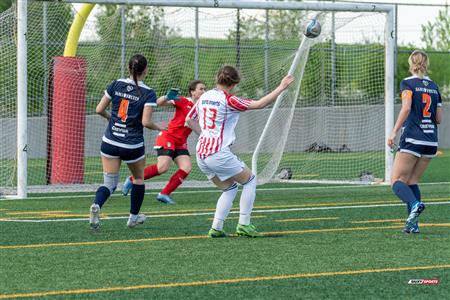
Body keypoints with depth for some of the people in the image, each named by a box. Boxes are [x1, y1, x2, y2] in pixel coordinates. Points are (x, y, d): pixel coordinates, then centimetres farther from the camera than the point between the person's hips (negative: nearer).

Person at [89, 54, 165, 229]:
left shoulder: (116, 85, 0)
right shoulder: (148, 93, -10)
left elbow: (99, 109, 2)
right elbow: (146, 122, -18)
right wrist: (159, 128, 2)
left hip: (110, 143, 3)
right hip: (133, 146, -3)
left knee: (110, 183, 5)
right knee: (138, 178, 24)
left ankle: (96, 205, -25)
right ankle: (134, 217, 33)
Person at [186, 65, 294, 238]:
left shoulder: (204, 97, 11)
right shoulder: (228, 100, -11)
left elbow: (189, 120, 22)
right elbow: (259, 104, -14)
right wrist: (281, 88, -9)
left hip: (201, 154, 7)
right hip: (218, 154, -7)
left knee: (230, 187, 22)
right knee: (250, 180, 11)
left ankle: (216, 228, 12)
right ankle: (243, 225, 6)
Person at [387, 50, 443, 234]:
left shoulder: (408, 83, -2)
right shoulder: (433, 86, 14)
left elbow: (406, 108, -18)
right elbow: (439, 118, 13)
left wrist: (394, 132, -18)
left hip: (412, 139, -6)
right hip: (431, 141, 6)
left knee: (397, 181, -2)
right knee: (412, 181, 13)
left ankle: (415, 204, -31)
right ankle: (413, 224, 0)